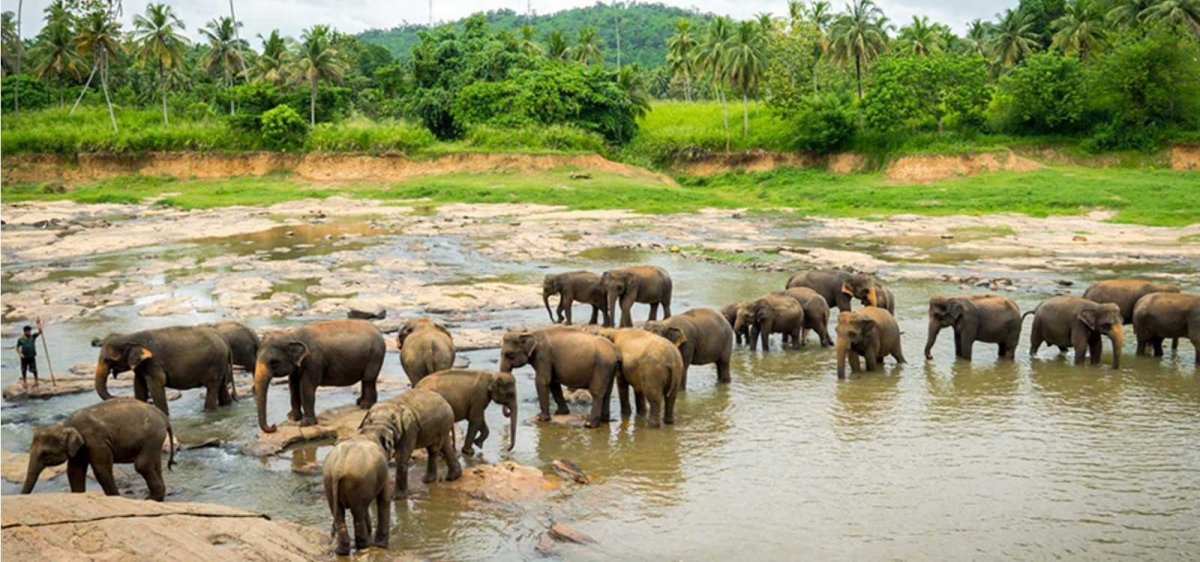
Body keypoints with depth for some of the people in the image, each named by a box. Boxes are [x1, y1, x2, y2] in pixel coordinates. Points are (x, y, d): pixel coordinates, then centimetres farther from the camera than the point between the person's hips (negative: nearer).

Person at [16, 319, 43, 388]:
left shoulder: (33, 337, 0)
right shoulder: (20, 339, -2)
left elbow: (40, 331, -7)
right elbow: (17, 347, 6)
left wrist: (39, 323, -9)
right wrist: (20, 353, -10)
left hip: (32, 357, 0)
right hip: (24, 358, 0)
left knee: (34, 370, -3)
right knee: (23, 370, 10)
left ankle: (36, 381, 12)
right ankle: (24, 382, 24)